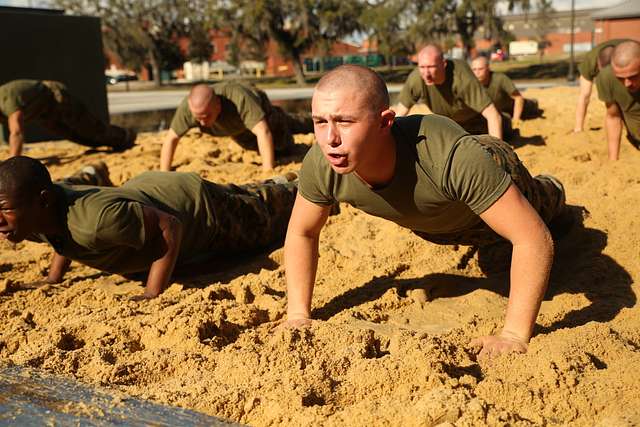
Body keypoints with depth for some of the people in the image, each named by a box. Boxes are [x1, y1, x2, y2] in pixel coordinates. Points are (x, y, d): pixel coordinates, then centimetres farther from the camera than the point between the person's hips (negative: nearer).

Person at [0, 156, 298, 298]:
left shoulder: (96, 218, -47)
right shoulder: (40, 209, -22)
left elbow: (170, 227, -37)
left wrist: (152, 295, -40)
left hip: (199, 206, -5)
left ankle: (287, 187, 54)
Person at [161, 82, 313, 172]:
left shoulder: (239, 99, -50)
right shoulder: (187, 106, -40)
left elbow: (263, 132, -55)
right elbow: (171, 138, -29)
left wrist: (268, 172, -61)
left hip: (259, 110, -4)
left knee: (282, 146, 19)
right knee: (254, 146, 32)